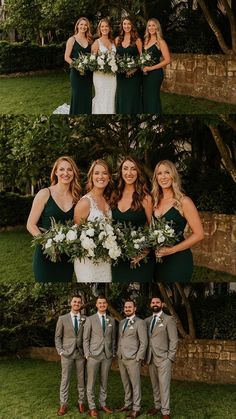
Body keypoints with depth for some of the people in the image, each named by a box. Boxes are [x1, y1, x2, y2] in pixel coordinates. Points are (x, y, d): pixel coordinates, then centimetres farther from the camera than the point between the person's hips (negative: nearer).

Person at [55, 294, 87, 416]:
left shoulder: (85, 319, 3)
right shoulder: (62, 319, 1)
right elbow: (58, 337, 4)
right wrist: (60, 351, -5)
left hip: (81, 353, 1)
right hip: (67, 353, -1)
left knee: (81, 379, 7)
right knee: (65, 379, 1)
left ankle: (81, 402, 17)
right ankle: (63, 405, 9)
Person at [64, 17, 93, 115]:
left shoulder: (89, 40, 11)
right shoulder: (72, 40, -1)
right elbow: (67, 57, -5)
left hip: (88, 73, 4)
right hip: (77, 73, -4)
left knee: (87, 97, 7)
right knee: (77, 96, -2)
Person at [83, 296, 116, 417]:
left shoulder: (111, 320, 9)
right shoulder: (90, 319, -1)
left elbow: (113, 338, 13)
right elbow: (86, 339, -1)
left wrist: (113, 353, 8)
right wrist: (87, 354, -7)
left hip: (107, 355, 3)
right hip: (94, 355, -3)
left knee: (104, 382, 10)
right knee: (91, 382, 0)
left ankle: (103, 404, 21)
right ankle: (92, 407, 9)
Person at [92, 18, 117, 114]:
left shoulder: (113, 42, 12)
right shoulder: (97, 42, -2)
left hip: (112, 75, 5)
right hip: (100, 75, -5)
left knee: (111, 99, 7)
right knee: (102, 99, -3)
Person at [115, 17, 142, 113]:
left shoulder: (137, 40, -2)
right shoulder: (117, 39, 8)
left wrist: (135, 68, -16)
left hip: (133, 74, -3)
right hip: (121, 74, 4)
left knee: (132, 97, 0)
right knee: (121, 97, 8)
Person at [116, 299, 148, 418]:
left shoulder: (139, 322, -6)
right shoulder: (122, 322, 14)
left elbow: (144, 342, -9)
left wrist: (138, 358, -13)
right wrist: (118, 354, 11)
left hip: (133, 359, -6)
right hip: (121, 358, 6)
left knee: (135, 384, -1)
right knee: (126, 384, 13)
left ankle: (136, 409, 6)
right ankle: (127, 405, 22)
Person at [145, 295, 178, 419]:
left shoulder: (169, 319, -3)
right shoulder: (147, 320, 11)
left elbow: (174, 340, -6)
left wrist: (170, 357, -11)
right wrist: (144, 356, 6)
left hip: (163, 358, -5)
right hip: (151, 358, 5)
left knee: (164, 386, -5)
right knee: (154, 385, 11)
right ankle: (157, 406, 23)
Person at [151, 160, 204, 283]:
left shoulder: (183, 201, -9)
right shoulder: (155, 201, 7)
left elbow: (198, 234, -11)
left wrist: (171, 250, -17)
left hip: (178, 259, -5)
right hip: (158, 258, 5)